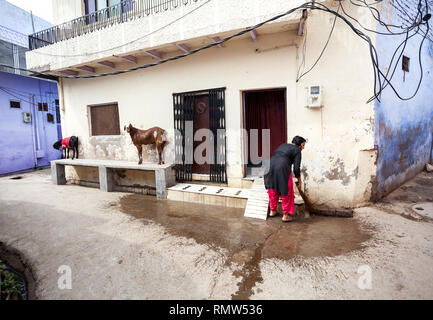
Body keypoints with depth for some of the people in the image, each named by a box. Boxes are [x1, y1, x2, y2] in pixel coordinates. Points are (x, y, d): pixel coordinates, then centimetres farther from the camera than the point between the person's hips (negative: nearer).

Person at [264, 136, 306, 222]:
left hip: (272, 167, 7)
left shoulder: (283, 145, 25)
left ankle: (272, 211, 37)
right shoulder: (297, 150, 5)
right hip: (283, 170, -6)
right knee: (287, 193, 12)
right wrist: (299, 178, 14)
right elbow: (296, 168, -2)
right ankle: (286, 215, 21)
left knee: (273, 190, 23)